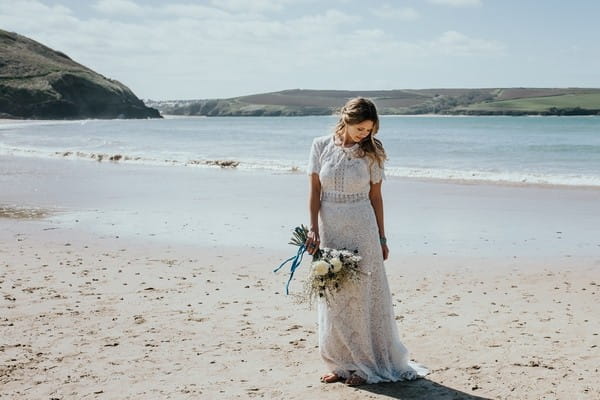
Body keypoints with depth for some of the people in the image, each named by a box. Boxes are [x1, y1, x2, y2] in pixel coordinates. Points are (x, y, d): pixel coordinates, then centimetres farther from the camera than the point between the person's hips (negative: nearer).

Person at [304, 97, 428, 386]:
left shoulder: (370, 153, -1)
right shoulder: (321, 146, 0)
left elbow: (375, 196, 3)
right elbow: (314, 191, 1)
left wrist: (381, 238, 5)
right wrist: (313, 229, -7)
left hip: (361, 229, -1)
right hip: (329, 228, 2)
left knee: (362, 295, 1)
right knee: (333, 298, 7)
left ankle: (365, 364, 12)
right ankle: (341, 364, 19)